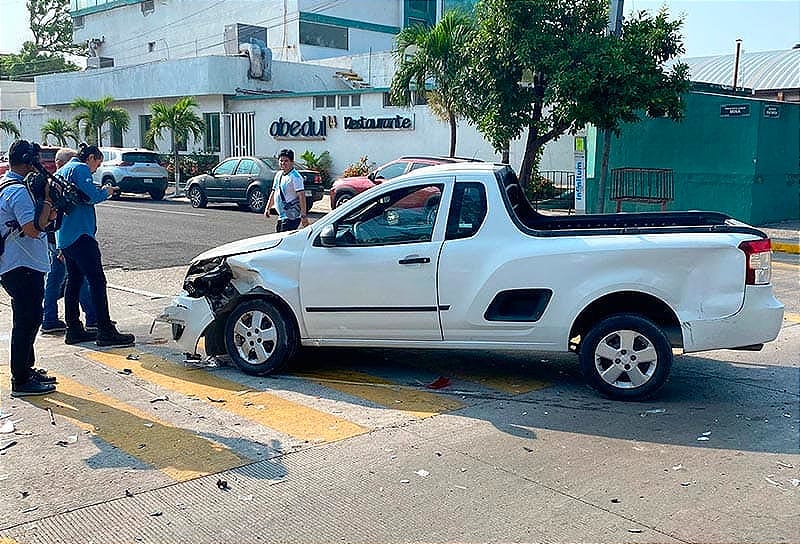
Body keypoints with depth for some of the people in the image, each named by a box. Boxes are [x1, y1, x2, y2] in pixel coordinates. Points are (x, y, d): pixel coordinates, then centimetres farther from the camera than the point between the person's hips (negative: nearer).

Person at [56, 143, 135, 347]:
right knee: (97, 281, -11)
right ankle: (106, 332, -13)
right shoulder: (81, 169, -6)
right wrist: (106, 192, 0)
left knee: (74, 281, 14)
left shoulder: (61, 171, 23)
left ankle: (73, 330, 17)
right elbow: (92, 196, -17)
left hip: (63, 236, 10)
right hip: (80, 234, -10)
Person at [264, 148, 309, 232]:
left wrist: (304, 216, -26)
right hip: (281, 216, 9)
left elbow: (301, 196, -20)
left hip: (292, 217, -9)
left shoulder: (295, 177, -14)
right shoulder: (278, 175, 13)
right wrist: (268, 208, 19)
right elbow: (274, 192, 24)